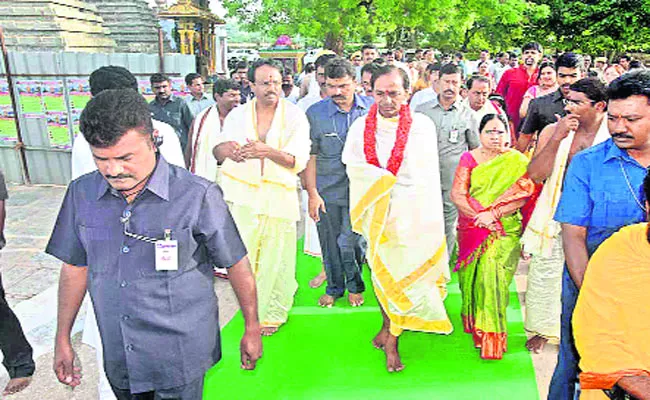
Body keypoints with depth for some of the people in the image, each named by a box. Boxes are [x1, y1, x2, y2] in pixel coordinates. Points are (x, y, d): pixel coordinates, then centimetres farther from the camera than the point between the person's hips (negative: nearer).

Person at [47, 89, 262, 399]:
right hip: (118, 359, 5)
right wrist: (62, 338, 12)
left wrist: (252, 328, -2)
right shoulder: (81, 193, -4)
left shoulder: (197, 195, -19)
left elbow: (237, 264, -10)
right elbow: (76, 266, 8)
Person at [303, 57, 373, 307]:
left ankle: (355, 286, 26)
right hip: (327, 190, 1)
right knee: (329, 243, 11)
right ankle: (334, 287, 33)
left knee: (349, 241, 0)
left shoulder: (372, 109, -1)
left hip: (360, 189, 0)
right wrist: (312, 194, -6)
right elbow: (310, 156, -3)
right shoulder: (315, 113, -4)